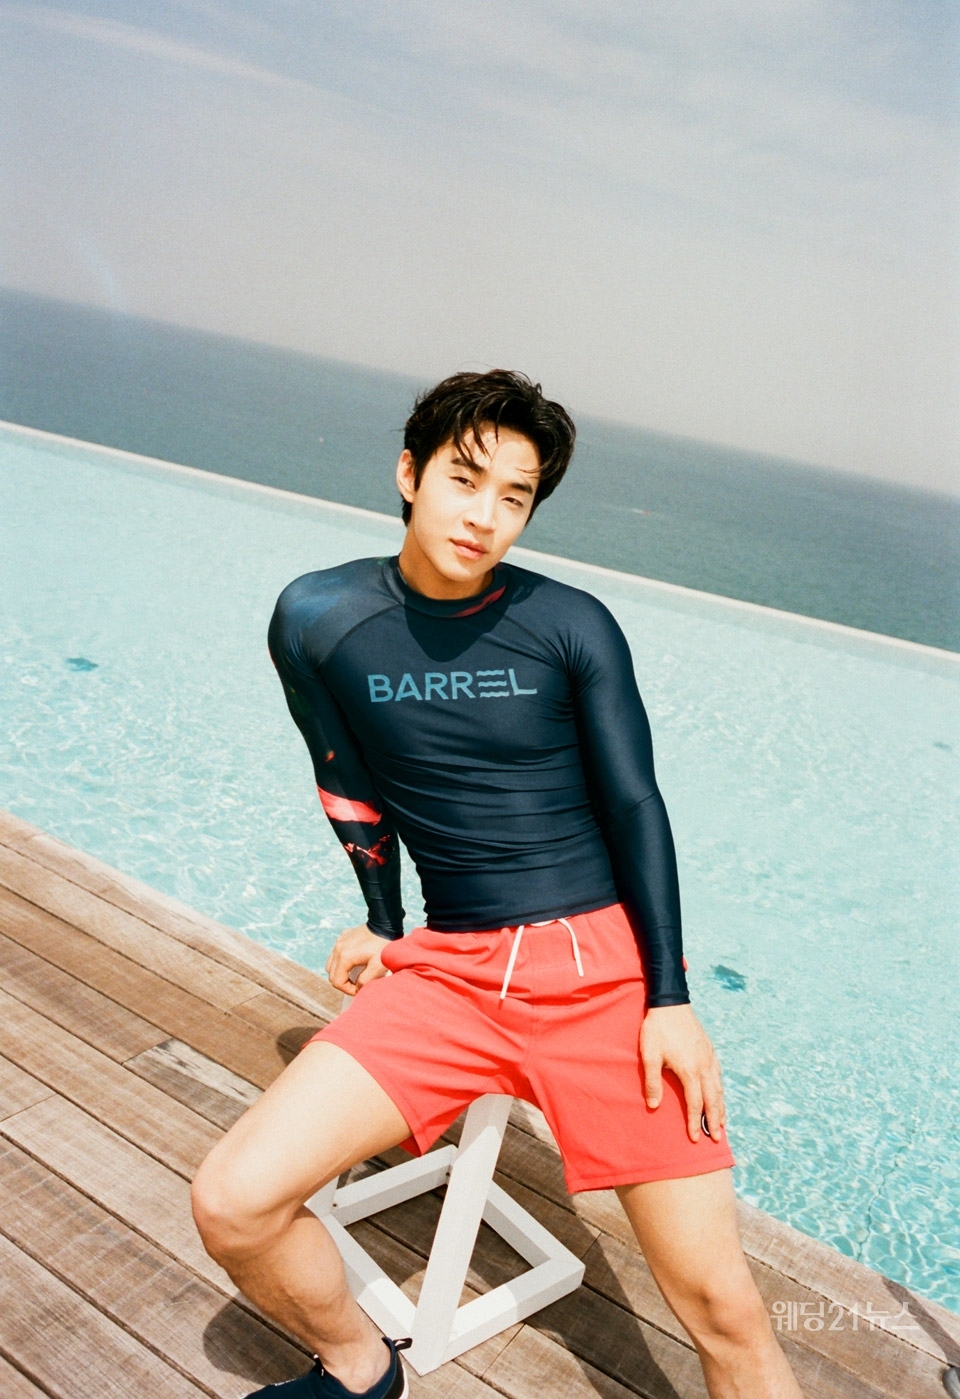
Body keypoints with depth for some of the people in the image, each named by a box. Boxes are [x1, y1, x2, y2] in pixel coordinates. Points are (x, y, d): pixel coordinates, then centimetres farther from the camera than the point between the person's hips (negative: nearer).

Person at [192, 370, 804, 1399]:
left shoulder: (572, 627, -4)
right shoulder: (317, 621, 0)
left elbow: (634, 805, -2)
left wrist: (668, 998, -7)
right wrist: (382, 926, 13)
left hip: (602, 965, -1)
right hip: (447, 970, 2)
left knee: (724, 1309, -6)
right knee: (232, 1204, -12)